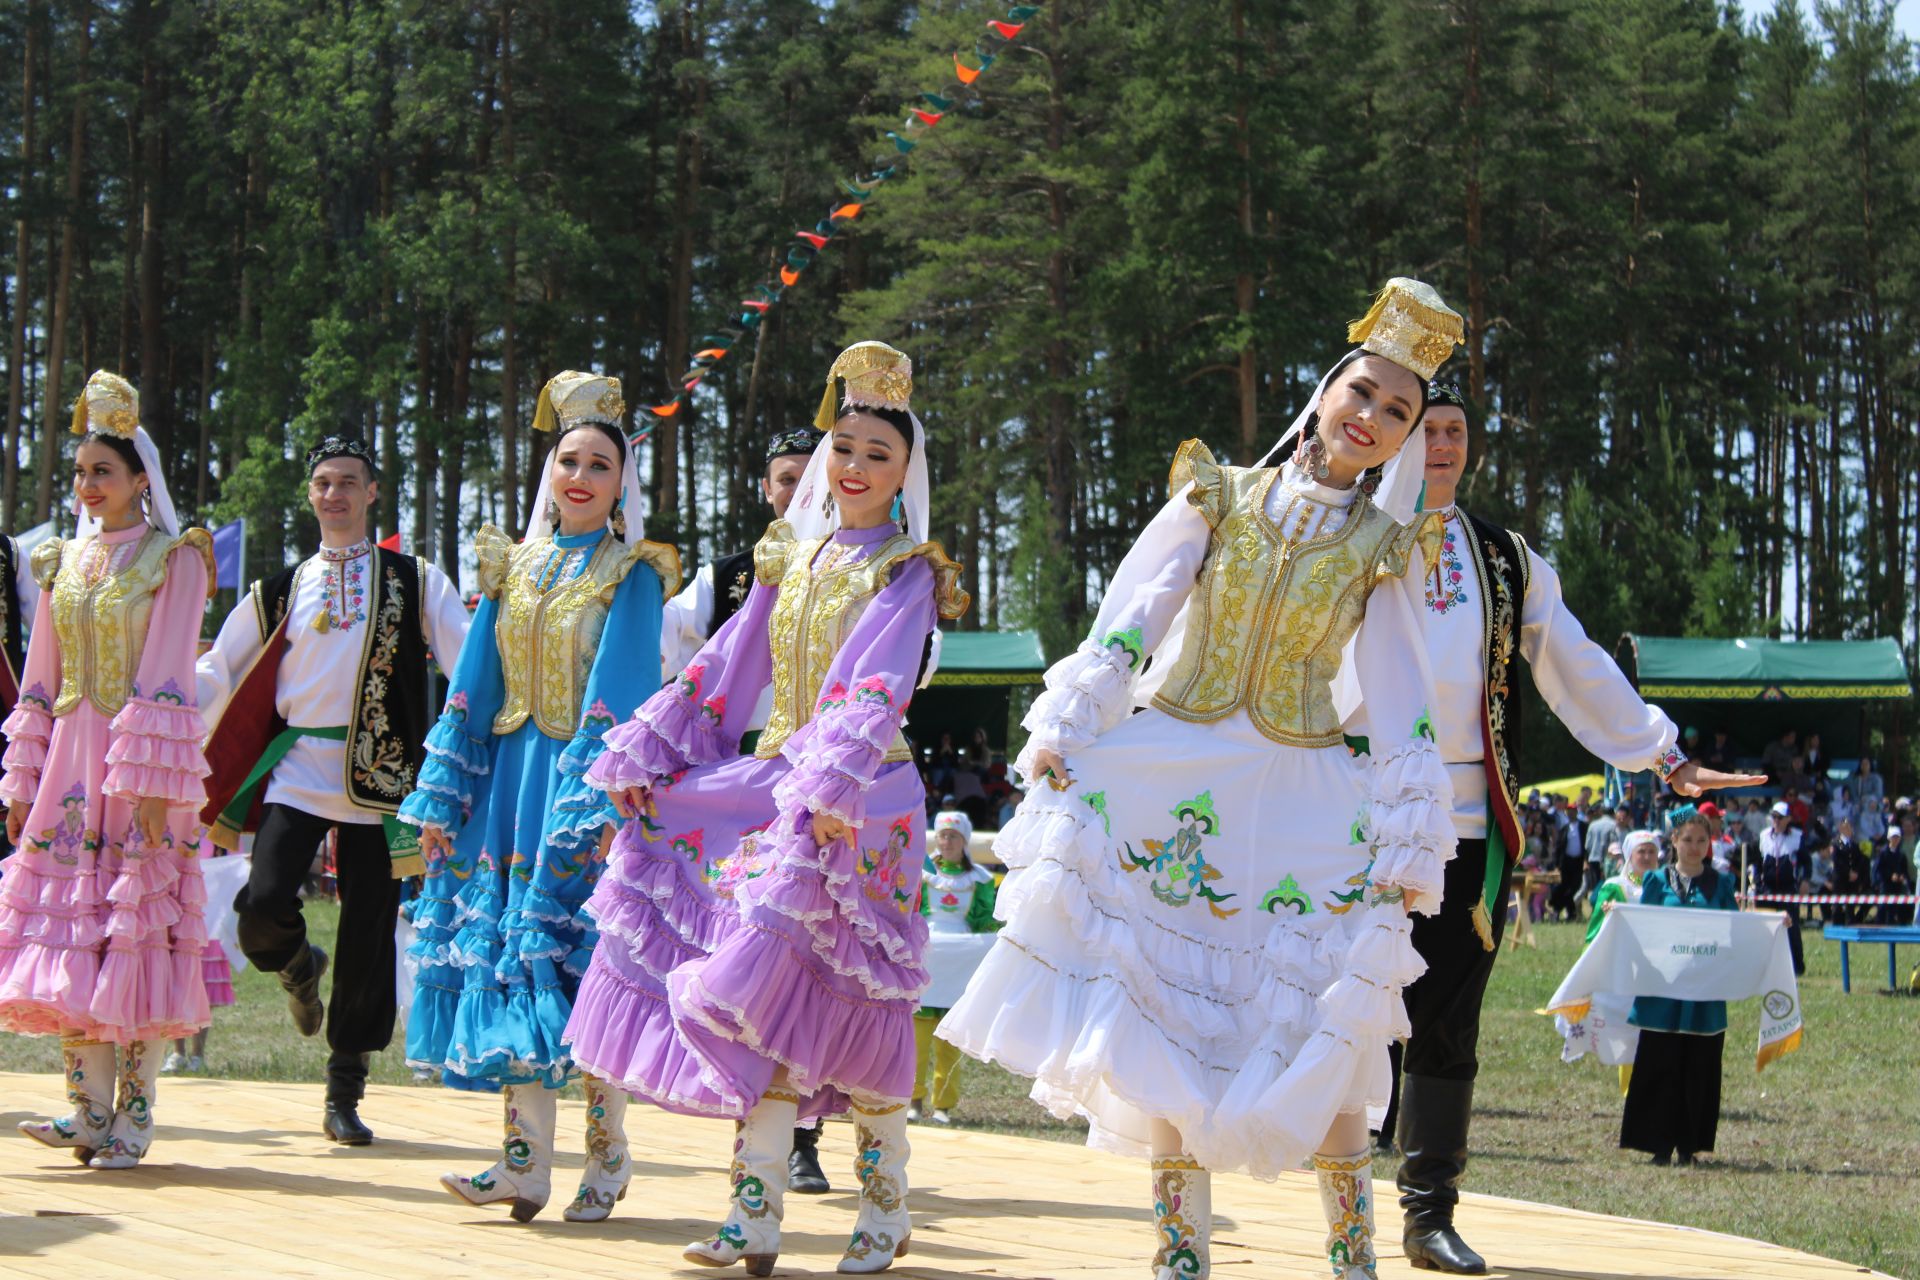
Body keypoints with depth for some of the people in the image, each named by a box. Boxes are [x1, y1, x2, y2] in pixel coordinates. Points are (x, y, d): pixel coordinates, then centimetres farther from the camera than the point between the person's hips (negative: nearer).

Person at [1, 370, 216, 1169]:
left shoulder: (173, 559, -3)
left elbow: (166, 680, -10)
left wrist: (151, 783, -16)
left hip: (138, 770, -5)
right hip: (69, 764, 5)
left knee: (136, 929, -5)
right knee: (71, 931, 0)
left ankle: (134, 1114, 0)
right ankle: (90, 1108, 4)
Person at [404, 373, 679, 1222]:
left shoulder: (631, 576, -2)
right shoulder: (515, 567, 13)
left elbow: (620, 701, -11)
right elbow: (473, 690, 13)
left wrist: (606, 804, -21)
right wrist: (442, 800, 8)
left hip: (585, 784, -5)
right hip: (510, 779, 5)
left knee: (581, 961, -7)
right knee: (509, 957, 1)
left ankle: (609, 1153, 4)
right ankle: (526, 1161, 4)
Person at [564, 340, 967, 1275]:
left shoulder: (906, 575, -3)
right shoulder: (790, 557, 15)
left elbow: (874, 692, -19)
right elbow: (723, 669, 16)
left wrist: (829, 784, -33)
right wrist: (640, 754, 10)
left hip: (858, 802, -5)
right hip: (770, 791, 5)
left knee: (845, 997, -6)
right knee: (770, 999, -1)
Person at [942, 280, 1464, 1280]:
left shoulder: (1382, 551, 5)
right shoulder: (1219, 499, 5)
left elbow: (1397, 699, 2)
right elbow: (1131, 616, 1)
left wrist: (1407, 843, -3)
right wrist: (1063, 731, -7)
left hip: (1300, 802, 0)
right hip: (1169, 779, 1)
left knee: (1311, 1035, -5)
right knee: (1164, 1019, -2)